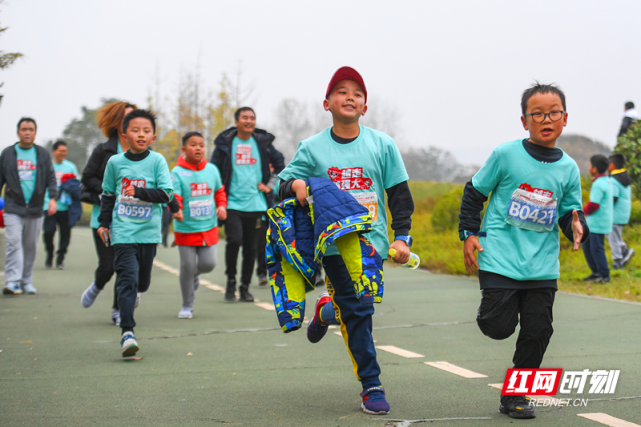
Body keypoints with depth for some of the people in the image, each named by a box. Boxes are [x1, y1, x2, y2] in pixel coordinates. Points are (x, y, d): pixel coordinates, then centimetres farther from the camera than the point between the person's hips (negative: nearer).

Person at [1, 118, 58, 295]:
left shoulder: (43, 154, 9)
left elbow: (51, 178, 6)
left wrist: (53, 198, -10)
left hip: (35, 209, 2)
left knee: (30, 246, 7)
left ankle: (27, 281, 17)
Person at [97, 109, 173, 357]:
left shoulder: (157, 161, -1)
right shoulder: (115, 162, 4)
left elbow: (166, 194, -9)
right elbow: (108, 195, 17)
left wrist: (139, 192, -19)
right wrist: (104, 222, 14)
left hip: (148, 232, 1)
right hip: (122, 232, -1)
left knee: (142, 282, 11)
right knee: (127, 279, -13)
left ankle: (131, 295, 47)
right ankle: (127, 332, -16)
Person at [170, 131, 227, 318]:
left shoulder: (212, 169, 4)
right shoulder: (177, 172, -9)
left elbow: (219, 191, 19)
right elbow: (173, 196, -17)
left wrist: (222, 205, 1)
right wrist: (176, 210, -37)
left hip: (209, 227, 3)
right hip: (186, 229, -3)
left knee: (209, 263, -2)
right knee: (187, 266, 1)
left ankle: (195, 274, 36)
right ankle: (187, 306, 18)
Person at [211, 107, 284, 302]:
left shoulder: (263, 143, 9)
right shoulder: (225, 143, 4)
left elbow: (280, 164, 21)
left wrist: (269, 185, 12)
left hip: (255, 204, 3)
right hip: (232, 203, -2)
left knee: (251, 247, 5)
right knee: (234, 239, -20)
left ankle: (245, 287, 17)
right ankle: (231, 281, -1)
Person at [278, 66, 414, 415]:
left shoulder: (382, 144, 4)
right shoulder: (312, 148, 3)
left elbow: (399, 193, 8)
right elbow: (284, 184, 7)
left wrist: (402, 236, 1)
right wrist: (294, 185, -17)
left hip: (372, 241, 2)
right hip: (334, 243, -2)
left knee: (358, 305, 2)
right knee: (357, 311, -5)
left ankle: (326, 311, 38)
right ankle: (371, 386, 4)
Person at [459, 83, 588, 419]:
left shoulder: (568, 169, 4)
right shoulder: (506, 155, -6)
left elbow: (569, 214, 11)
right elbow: (474, 192, 4)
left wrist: (576, 227, -12)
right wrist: (468, 234, -2)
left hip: (542, 267, 3)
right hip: (500, 261, -3)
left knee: (537, 332, 2)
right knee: (499, 327, -6)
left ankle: (515, 397, 18)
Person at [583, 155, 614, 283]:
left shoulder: (598, 184, -20)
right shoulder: (607, 181, 11)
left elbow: (593, 205, -23)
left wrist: (585, 210, -3)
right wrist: (587, 210, 10)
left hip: (598, 223, -10)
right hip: (593, 223, 10)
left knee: (596, 249, -2)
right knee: (587, 245, 17)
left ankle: (604, 275, 7)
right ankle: (595, 272, 23)